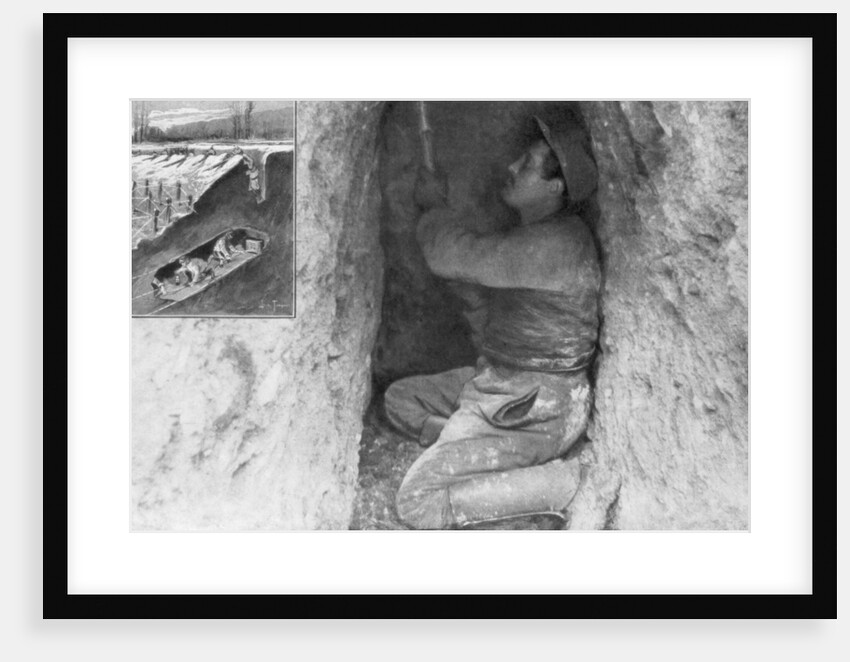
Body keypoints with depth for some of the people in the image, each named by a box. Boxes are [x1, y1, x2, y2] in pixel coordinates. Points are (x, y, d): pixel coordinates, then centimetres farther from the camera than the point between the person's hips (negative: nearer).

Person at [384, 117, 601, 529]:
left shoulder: (553, 244, -25)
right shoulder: (538, 232, 7)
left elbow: (452, 256, -21)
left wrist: (435, 205, -4)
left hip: (534, 410, -10)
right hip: (502, 383, 10)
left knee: (417, 505, -15)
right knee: (399, 401, 19)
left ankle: (562, 482, -9)